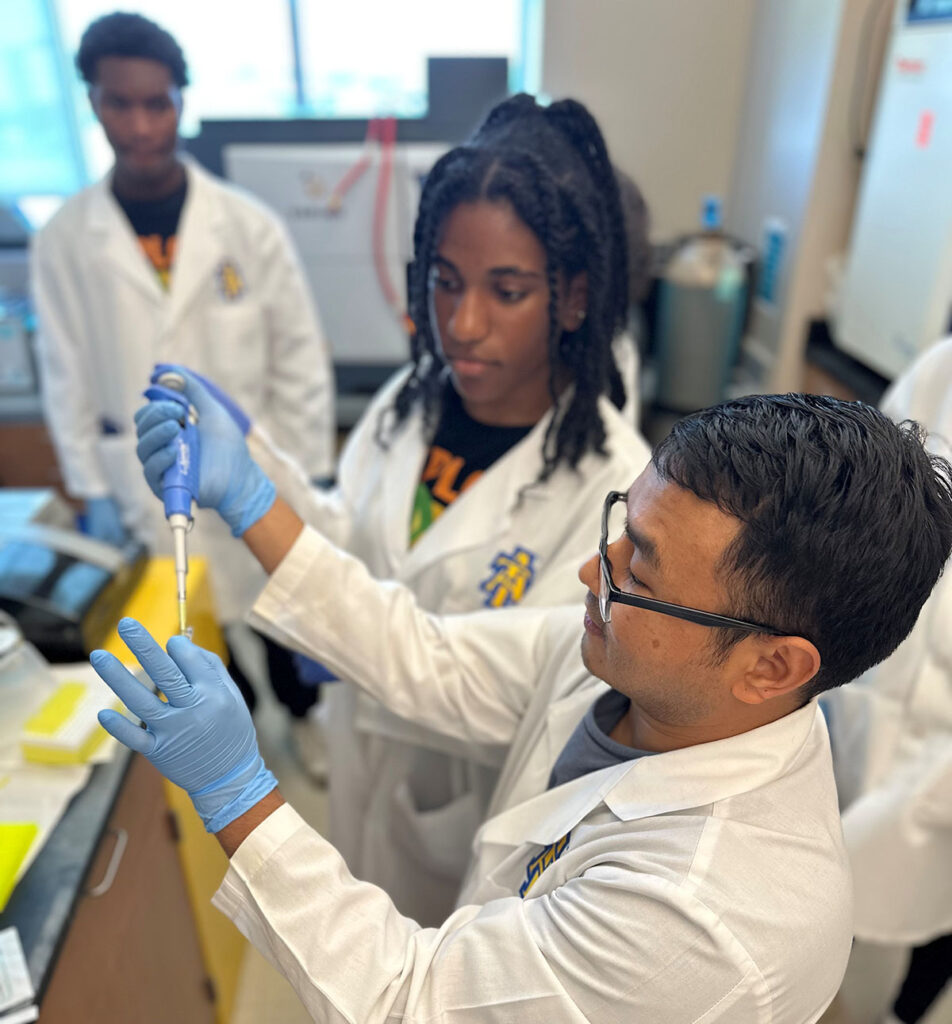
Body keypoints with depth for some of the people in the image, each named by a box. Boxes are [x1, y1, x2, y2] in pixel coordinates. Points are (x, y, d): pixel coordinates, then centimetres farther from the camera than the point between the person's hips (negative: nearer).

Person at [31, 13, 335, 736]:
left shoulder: (249, 226, -10)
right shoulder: (65, 241, -6)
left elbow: (300, 363, -6)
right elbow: (67, 378, 2)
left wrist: (307, 480, -5)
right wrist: (92, 492, 1)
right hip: (148, 494, 1)